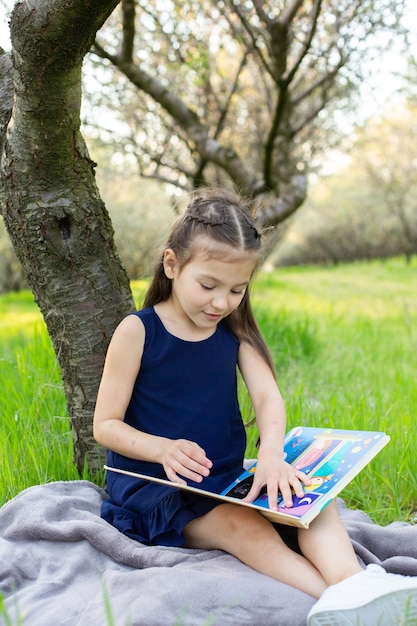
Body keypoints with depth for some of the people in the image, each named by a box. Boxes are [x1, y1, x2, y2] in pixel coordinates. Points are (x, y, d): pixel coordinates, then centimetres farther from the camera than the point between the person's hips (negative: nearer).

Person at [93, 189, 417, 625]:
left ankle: (352, 581, -41)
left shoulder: (236, 332, 5)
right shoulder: (137, 332, -9)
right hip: (155, 487, -5)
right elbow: (105, 425, -8)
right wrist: (163, 448, -28)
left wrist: (272, 454, -32)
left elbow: (267, 396, -10)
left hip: (227, 481, 5)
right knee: (242, 526, -31)